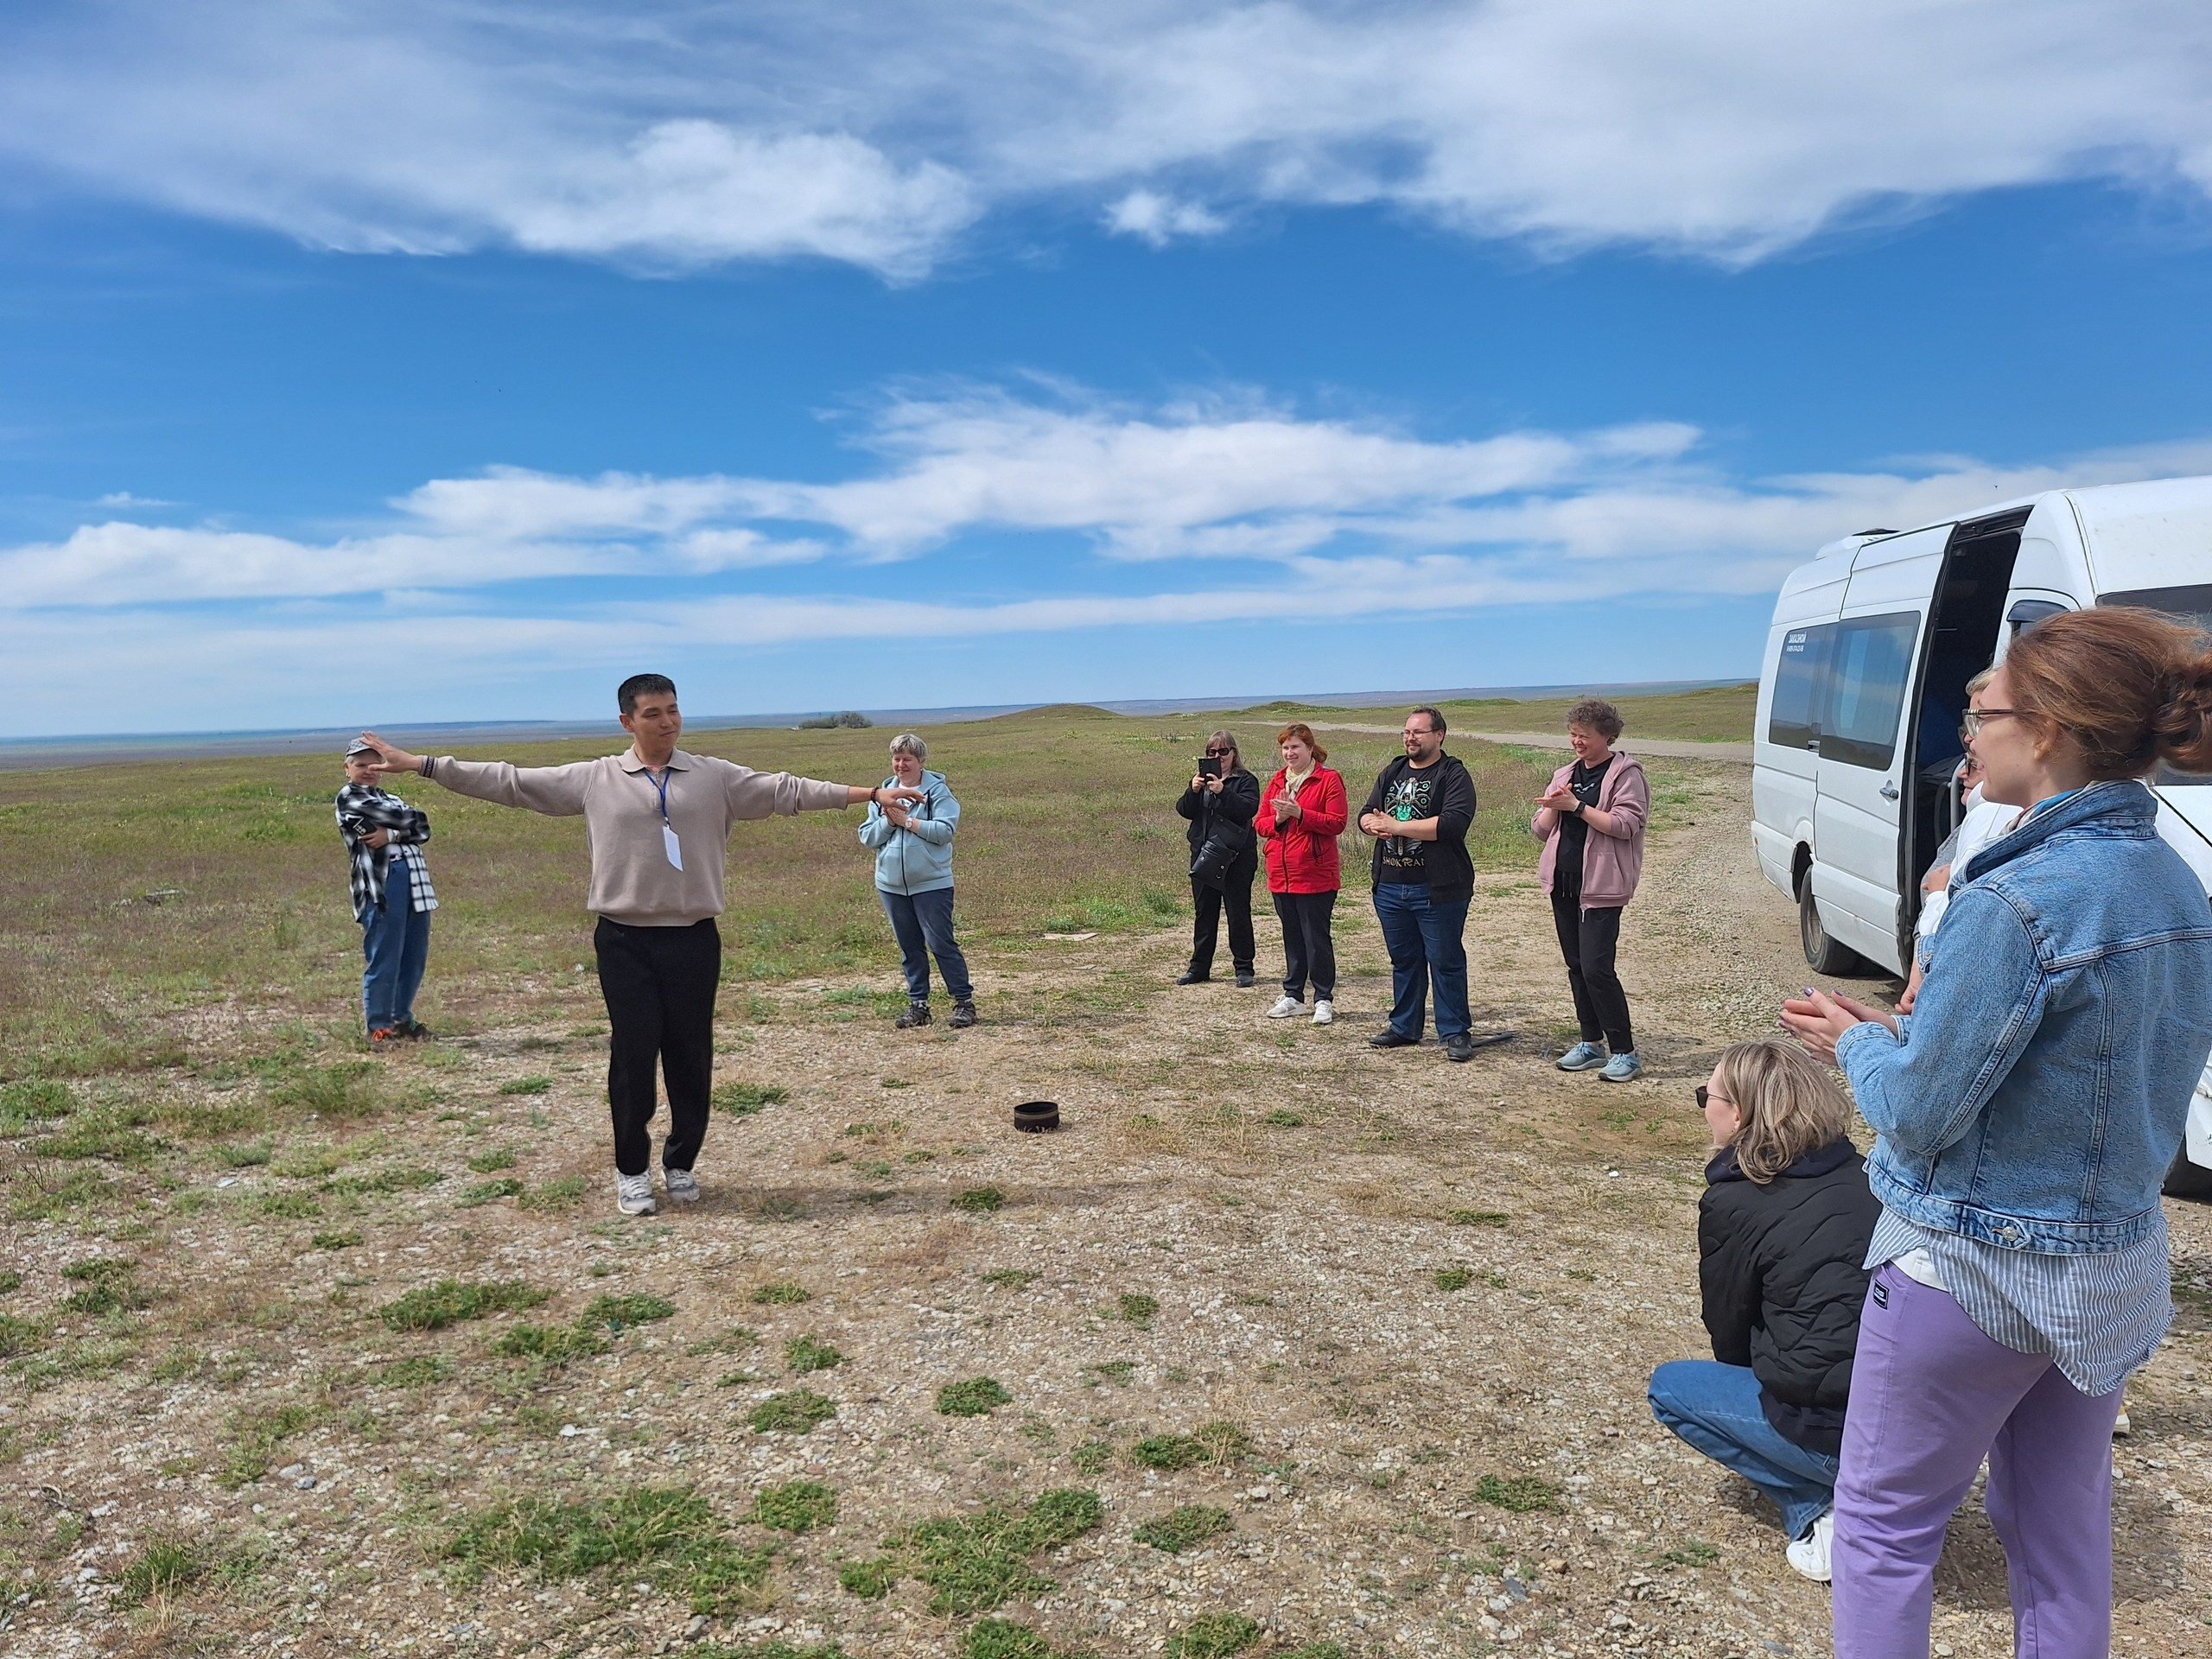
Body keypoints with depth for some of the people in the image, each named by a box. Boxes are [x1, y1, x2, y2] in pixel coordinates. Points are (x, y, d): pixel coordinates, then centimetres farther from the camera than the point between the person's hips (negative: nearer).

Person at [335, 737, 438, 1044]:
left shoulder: (392, 799, 24)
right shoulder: (348, 796, 4)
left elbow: (423, 831, 6)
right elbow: (403, 818, -9)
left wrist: (391, 835, -10)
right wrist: (414, 818, 12)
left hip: (415, 882, 7)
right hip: (379, 884, -7)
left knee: (415, 957, 10)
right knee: (383, 959, -5)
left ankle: (402, 1017, 24)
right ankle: (378, 1026, 5)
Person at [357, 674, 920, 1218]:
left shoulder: (716, 777, 4)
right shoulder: (593, 779, 3)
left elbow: (787, 791, 2)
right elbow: (507, 781, 5)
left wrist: (872, 793, -3)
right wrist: (417, 763, 2)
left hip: (693, 941, 1)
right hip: (625, 942, -1)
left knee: (691, 1058, 7)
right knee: (632, 1056, 2)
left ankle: (681, 1164, 27)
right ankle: (632, 1171, 20)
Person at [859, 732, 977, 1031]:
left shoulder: (938, 791, -6)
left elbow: (946, 830, -18)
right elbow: (867, 837, 5)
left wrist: (907, 821, -16)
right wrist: (888, 821, -13)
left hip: (931, 883, -5)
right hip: (891, 884, 5)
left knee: (941, 944, -6)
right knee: (909, 948, 12)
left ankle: (964, 1001, 3)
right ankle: (918, 1005, 19)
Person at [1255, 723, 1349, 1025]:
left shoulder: (1329, 779, -6)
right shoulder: (1276, 782, 13)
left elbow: (1337, 823, -14)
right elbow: (1259, 825, 11)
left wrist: (1299, 813, -21)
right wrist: (1278, 819, -11)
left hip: (1315, 874, -6)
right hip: (1281, 873, 6)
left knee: (1316, 938, -2)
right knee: (1292, 937, 14)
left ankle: (1324, 999, 8)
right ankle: (1293, 995, 23)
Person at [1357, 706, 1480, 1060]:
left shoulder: (1453, 775, -7)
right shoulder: (1392, 772, 15)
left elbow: (1453, 823, -21)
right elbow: (1366, 815, 12)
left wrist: (1397, 826, -18)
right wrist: (1375, 824, -13)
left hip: (1437, 889, -6)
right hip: (1390, 886, 6)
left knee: (1446, 962, 1)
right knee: (1403, 960, 15)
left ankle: (1456, 1032, 9)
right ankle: (1404, 1027, 25)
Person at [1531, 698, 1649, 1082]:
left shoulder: (1626, 773, -5)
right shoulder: (1565, 775, 15)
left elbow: (1625, 825, -17)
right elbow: (1540, 830, 13)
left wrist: (1577, 806, -21)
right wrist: (1553, 807, -7)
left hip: (1600, 885, -7)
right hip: (1563, 881, 7)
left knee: (1596, 967, -12)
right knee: (1577, 966, 10)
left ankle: (1625, 1053, -4)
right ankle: (1591, 1044, 20)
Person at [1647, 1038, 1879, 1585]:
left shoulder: (1732, 1204, -8)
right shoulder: (1864, 1176, 9)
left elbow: (1729, 1334, 5)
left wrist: (1752, 1375, 28)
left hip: (1845, 1433, -6)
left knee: (1670, 1386, 16)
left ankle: (1817, 1509, 3)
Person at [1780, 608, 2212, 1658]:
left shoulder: (2014, 903, -25)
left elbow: (1919, 1114, -21)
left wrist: (1859, 1045, -1)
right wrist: (1900, 1033, 6)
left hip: (1973, 1272, -7)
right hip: (2120, 1271, 8)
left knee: (1883, 1518, 10)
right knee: (2063, 1526, 21)